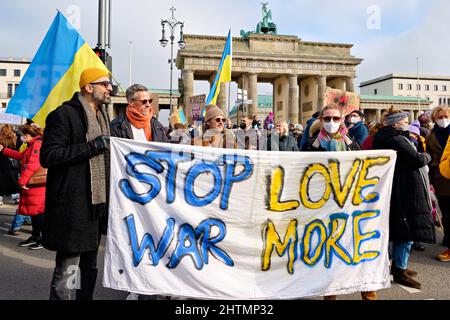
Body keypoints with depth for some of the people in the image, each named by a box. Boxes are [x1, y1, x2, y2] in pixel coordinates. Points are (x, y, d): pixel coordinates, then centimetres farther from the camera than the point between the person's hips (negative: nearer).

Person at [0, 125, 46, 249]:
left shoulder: (38, 144, -15)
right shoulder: (32, 145, 19)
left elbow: (33, 164, -24)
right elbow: (20, 156, 31)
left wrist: (22, 180, -22)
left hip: (37, 185, -10)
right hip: (31, 184, 10)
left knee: (38, 211, -4)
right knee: (33, 211, 15)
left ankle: (44, 238, 3)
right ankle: (35, 236, 25)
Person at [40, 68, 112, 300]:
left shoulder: (101, 116, 18)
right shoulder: (64, 115, -8)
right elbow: (48, 156, -17)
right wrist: (92, 147, -19)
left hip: (97, 201, 8)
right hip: (73, 205, -8)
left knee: (90, 261, 16)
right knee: (67, 266, -3)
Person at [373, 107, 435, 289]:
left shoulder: (386, 139, 14)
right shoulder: (397, 140, -17)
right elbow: (417, 160, -21)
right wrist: (427, 156, -2)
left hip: (402, 191, 11)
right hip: (407, 193, -10)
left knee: (400, 230, 18)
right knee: (409, 230, -4)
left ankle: (398, 264, 29)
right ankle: (400, 271, 3)